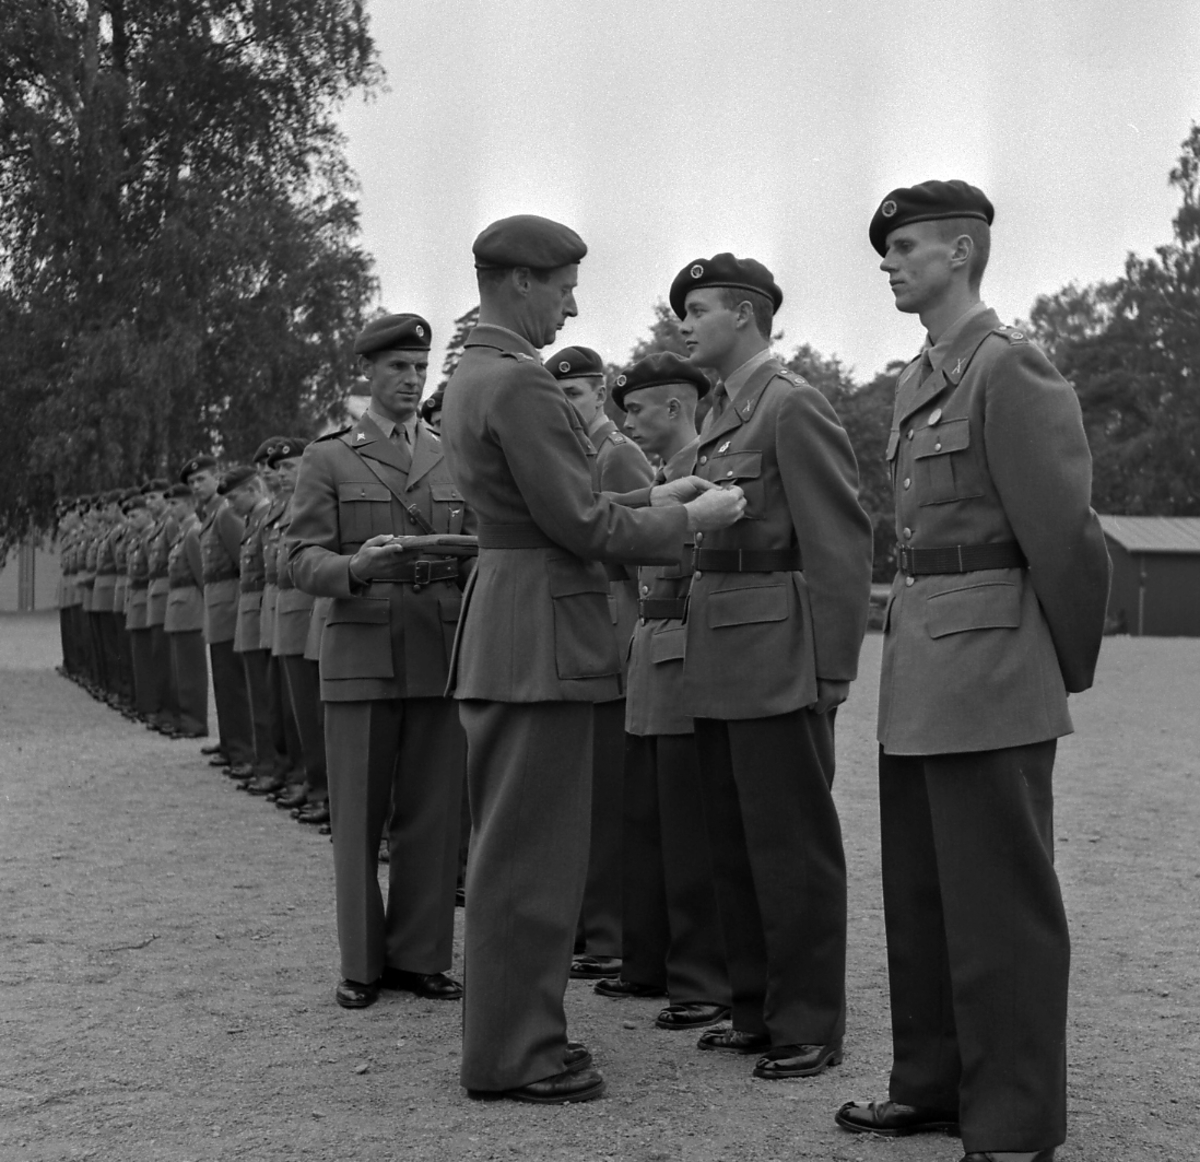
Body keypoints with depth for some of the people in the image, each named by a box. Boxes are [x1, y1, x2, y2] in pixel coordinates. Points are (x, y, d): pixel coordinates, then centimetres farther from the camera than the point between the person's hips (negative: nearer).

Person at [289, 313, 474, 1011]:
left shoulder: (456, 461, 16)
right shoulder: (328, 460, 8)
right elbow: (306, 562, -1)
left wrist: (468, 556, -14)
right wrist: (356, 567, -22)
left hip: (442, 656, 2)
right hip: (360, 657, -2)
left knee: (433, 815, 2)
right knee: (359, 816, 1)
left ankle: (420, 956, 12)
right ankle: (362, 964, 11)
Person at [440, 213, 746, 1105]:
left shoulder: (471, 379, 15)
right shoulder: (520, 384, -16)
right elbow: (582, 525, -18)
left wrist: (651, 500, 15)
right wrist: (687, 520, -5)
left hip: (503, 633, 10)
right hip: (540, 637, -10)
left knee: (514, 847, 16)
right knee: (533, 854, -3)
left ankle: (513, 1030, 26)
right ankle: (514, 1055, 6)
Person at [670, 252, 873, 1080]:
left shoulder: (794, 406, -9)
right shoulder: (723, 415, 17)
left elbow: (844, 544, -13)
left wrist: (832, 671, -15)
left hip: (781, 661, -9)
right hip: (720, 665, 9)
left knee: (793, 843, -1)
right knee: (735, 841, 13)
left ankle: (809, 1026, 9)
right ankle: (758, 1006, 24)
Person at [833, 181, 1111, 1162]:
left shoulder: (1010, 369, -12)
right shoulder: (919, 379, 15)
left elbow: (1064, 530, -12)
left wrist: (1070, 668, -4)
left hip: (989, 666, -9)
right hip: (919, 667, 9)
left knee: (1001, 900, -1)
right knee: (920, 892, 15)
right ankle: (934, 1082, 28)